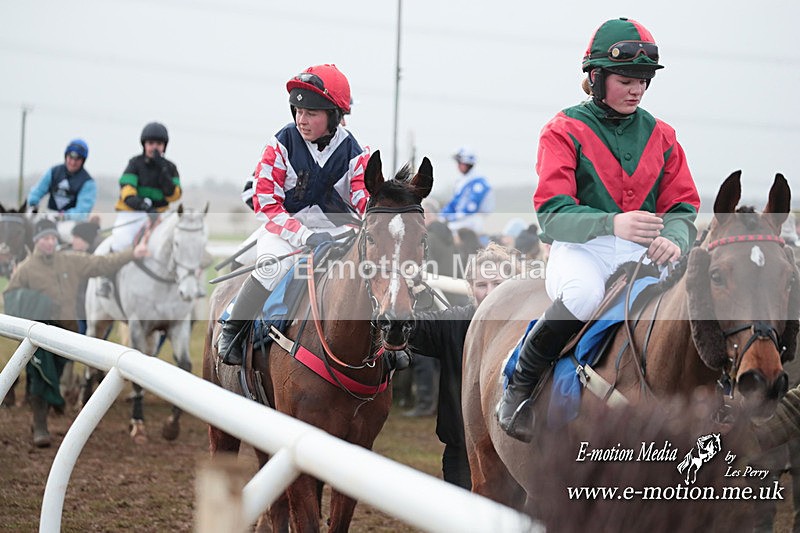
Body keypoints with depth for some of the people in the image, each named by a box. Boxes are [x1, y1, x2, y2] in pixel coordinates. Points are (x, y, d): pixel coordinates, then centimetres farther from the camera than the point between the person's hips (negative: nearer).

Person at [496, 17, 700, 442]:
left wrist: (673, 239, -16)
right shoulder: (565, 131, 0)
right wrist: (613, 223, -31)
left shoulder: (660, 136, 14)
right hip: (580, 250, -4)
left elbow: (682, 206, 10)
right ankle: (519, 385, -15)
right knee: (584, 294, -39)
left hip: (643, 253, 4)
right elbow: (553, 214, -12)